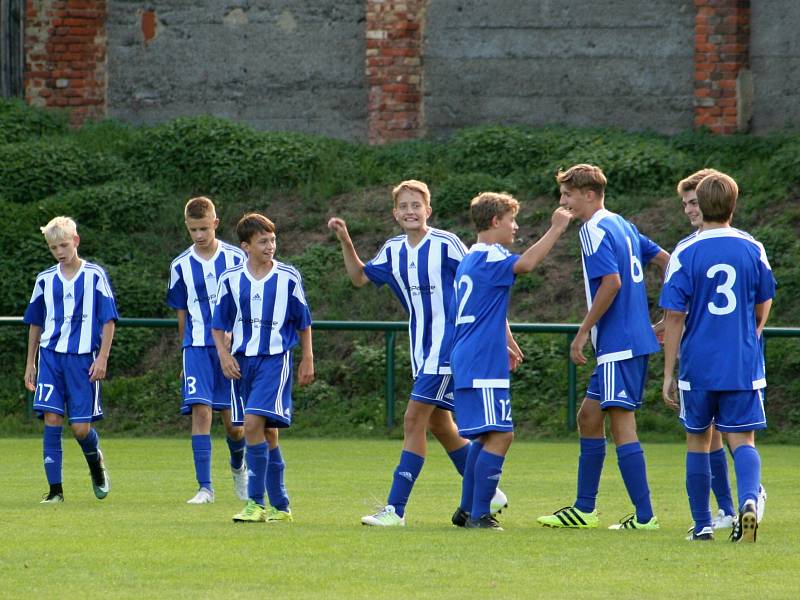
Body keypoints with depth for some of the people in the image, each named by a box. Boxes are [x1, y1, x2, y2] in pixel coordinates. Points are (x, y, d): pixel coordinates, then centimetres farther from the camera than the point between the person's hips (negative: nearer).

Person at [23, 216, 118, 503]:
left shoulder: (95, 276, 0)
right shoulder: (45, 280, 9)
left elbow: (108, 320, 1)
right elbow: (35, 323, 18)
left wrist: (102, 358, -7)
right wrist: (30, 364, 15)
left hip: (83, 359, -2)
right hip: (50, 356, 2)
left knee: (81, 427, -4)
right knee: (52, 420, -8)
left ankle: (96, 463, 30)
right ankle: (55, 489, -4)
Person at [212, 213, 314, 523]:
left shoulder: (288, 277, -2)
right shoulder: (231, 279, 3)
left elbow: (303, 322, 8)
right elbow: (218, 325, 10)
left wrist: (307, 360, 9)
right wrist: (224, 355, -4)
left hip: (275, 358, -4)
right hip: (242, 359, 4)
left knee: (254, 423, -19)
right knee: (263, 431, 8)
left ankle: (256, 502, -17)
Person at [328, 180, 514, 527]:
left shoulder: (446, 244, -12)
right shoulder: (393, 251, 7)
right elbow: (360, 277, 17)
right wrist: (345, 241, 3)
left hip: (448, 343, -8)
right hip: (421, 348, 8)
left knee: (414, 420, -13)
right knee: (439, 425, 14)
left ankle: (395, 508, -14)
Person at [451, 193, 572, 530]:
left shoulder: (469, 260, 19)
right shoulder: (488, 258, -12)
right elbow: (525, 263, -31)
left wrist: (502, 348, 36)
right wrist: (556, 229, -26)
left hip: (469, 362, 10)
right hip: (483, 366, -10)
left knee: (486, 436, 17)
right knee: (499, 436, -12)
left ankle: (467, 510, 20)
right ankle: (479, 515, -13)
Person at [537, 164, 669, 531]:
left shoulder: (595, 230, -12)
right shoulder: (622, 226, 17)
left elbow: (612, 282, -22)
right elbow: (664, 260, 21)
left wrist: (583, 332, -17)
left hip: (618, 344, -10)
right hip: (636, 338, 10)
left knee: (621, 421, -9)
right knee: (588, 417, 15)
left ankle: (645, 516, -9)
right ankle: (584, 510, 20)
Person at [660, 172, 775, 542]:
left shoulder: (685, 252, -7)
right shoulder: (753, 249, 0)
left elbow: (674, 317, -8)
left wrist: (668, 374, -3)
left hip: (697, 366, -1)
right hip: (744, 366, 1)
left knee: (698, 441, 13)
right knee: (742, 440, 3)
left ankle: (702, 525, 17)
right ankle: (749, 500, -26)